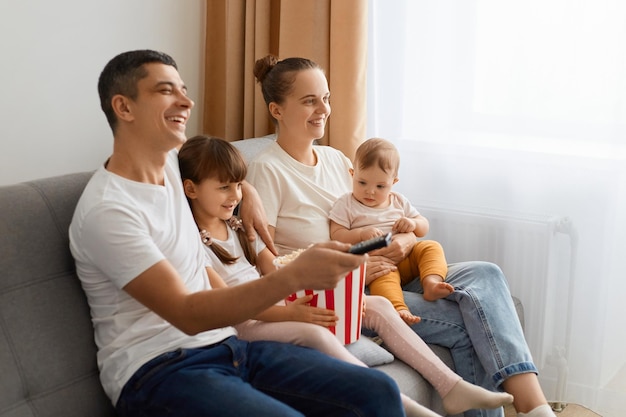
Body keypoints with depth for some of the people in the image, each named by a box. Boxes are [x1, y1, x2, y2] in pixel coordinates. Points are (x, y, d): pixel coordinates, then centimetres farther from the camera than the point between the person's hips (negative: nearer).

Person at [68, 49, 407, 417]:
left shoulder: (169, 161, 10)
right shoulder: (107, 210, -15)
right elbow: (187, 314, -22)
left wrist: (248, 192, 19)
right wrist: (295, 276, -31)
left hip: (223, 343, 8)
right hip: (156, 370, -8)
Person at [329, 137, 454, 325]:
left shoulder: (399, 202, 16)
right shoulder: (346, 205, 5)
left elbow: (424, 227, 21)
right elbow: (336, 236, -3)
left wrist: (413, 223, -3)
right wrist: (361, 234, -19)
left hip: (405, 255, 6)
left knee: (432, 247, -16)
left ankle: (431, 281, -37)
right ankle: (398, 308, -56)